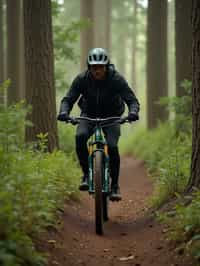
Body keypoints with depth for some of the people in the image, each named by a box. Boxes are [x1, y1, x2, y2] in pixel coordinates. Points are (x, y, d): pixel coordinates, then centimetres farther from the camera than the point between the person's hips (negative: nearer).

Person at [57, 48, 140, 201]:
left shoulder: (117, 79, -21)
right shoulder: (82, 79, -18)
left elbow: (132, 100, -23)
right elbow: (68, 99, -17)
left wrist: (133, 112, -46)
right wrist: (64, 112, -40)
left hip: (111, 116, -1)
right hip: (89, 115, 1)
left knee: (112, 146, -24)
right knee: (80, 137, -30)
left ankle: (115, 185, -7)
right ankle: (87, 174, -15)